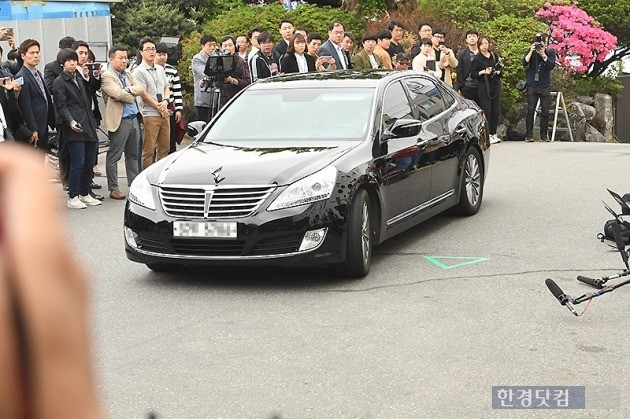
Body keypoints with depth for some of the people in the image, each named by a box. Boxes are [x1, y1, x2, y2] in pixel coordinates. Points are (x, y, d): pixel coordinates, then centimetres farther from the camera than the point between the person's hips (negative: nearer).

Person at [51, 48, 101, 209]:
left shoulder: (80, 78, 19)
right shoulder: (59, 82, -1)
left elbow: (88, 99, 24)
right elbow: (61, 106, -8)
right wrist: (71, 122, -22)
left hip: (89, 127, 7)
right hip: (75, 129, -7)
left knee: (89, 163, 8)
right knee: (78, 163, -9)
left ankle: (84, 194, 19)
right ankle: (72, 197, 0)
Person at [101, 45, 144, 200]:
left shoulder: (128, 75, 16)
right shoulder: (106, 76, -9)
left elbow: (141, 88, 3)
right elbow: (118, 93, -21)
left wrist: (128, 90, -13)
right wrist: (131, 96, -4)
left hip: (133, 118, 8)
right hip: (119, 120, -8)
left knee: (133, 154, 14)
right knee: (114, 156, -1)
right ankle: (113, 189, 4)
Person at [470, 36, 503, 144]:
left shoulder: (494, 55, 12)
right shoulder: (477, 58, -1)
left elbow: (501, 68, 18)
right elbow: (472, 74, -3)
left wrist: (498, 71, -3)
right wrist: (483, 72, -15)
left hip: (495, 85, 5)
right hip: (484, 86, -5)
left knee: (496, 110, 5)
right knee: (486, 111, -7)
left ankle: (494, 133, 13)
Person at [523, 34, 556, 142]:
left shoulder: (550, 52, 2)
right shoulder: (531, 51, 3)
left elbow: (552, 65, -13)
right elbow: (525, 63, -9)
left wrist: (543, 54, -22)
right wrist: (531, 52, -17)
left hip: (545, 86, 0)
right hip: (532, 85, 0)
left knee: (545, 112, 1)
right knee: (530, 110, -5)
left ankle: (544, 135, 9)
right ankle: (529, 135, -1)